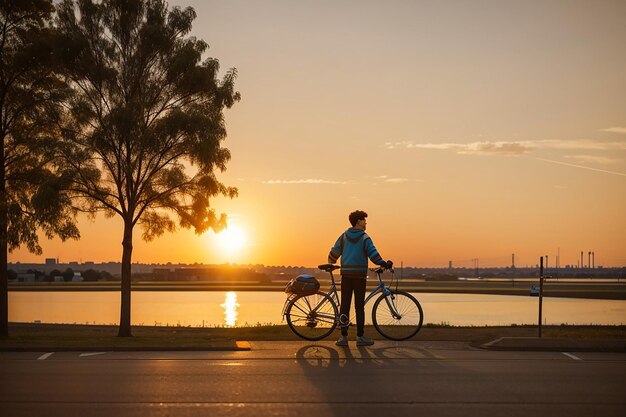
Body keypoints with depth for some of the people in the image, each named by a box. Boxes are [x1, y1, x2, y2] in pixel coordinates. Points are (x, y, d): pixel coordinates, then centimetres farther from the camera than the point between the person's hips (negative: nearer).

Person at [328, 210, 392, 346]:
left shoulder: (344, 236, 8)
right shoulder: (365, 238, -3)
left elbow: (334, 252, 11)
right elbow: (373, 254, -10)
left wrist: (330, 264, 26)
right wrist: (384, 264, 1)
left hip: (346, 274, 3)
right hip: (360, 275, -3)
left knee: (344, 306, 3)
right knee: (359, 307, 1)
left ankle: (343, 337, 2)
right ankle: (360, 337, 3)